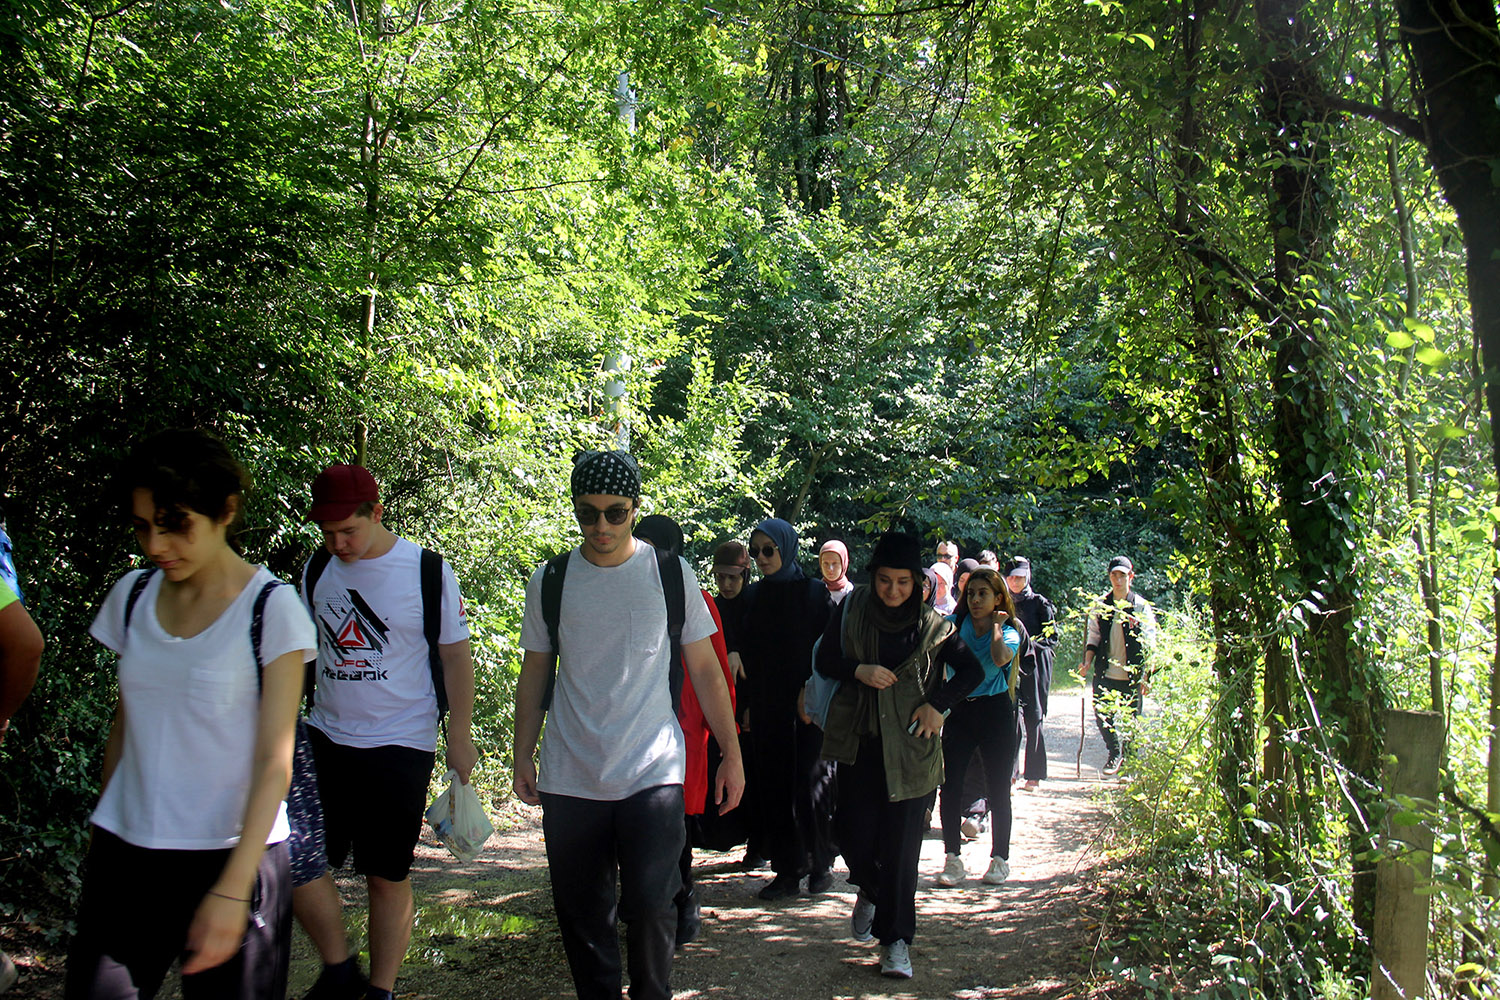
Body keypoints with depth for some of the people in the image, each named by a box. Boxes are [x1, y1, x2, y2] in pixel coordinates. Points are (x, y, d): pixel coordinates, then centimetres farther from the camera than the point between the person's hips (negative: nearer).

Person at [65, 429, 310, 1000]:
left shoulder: (270, 608, -9)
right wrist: (102, 838, 13)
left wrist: (232, 889, -16)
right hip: (124, 857, 4)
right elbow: (124, 726, 14)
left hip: (231, 855, -4)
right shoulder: (132, 596, 6)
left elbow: (274, 762, -11)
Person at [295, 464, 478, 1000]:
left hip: (400, 745, -4)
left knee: (388, 877, 3)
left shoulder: (429, 572, -7)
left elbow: (456, 656, -1)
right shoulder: (316, 569, 5)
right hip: (324, 736, 4)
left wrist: (460, 736, -5)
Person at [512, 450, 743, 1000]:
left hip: (653, 774, -2)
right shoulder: (550, 580, 5)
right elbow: (534, 675, 13)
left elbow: (705, 671, 6)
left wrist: (732, 753, 3)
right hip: (569, 781, 2)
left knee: (650, 906, -7)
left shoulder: (671, 575, 1)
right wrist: (523, 757, 8)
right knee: (582, 913, 7)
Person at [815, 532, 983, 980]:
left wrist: (938, 704, -7)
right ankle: (869, 891, 36)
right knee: (855, 834, 2)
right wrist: (859, 670, -13)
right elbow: (824, 660, 5)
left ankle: (896, 938, 7)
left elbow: (973, 670, 6)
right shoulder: (852, 610, 2)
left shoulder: (932, 624, -1)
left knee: (901, 842, -3)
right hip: (858, 741, 2)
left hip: (909, 744, -1)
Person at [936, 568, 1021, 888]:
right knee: (950, 786, -4)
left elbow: (1000, 658, -23)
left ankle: (999, 859, 18)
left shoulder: (1009, 632, 0)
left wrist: (996, 625, -11)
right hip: (959, 711, 1)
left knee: (997, 789, 5)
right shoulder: (954, 623, 4)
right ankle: (953, 859, 6)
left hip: (995, 711, -1)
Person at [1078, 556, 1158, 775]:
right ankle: (1115, 752, 31)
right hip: (1104, 674, 2)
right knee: (1102, 717, 6)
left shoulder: (1141, 606, -1)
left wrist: (1145, 676, -7)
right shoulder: (1100, 605, 7)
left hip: (1131, 676, -2)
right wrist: (1088, 662, -3)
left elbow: (1148, 644, -1)